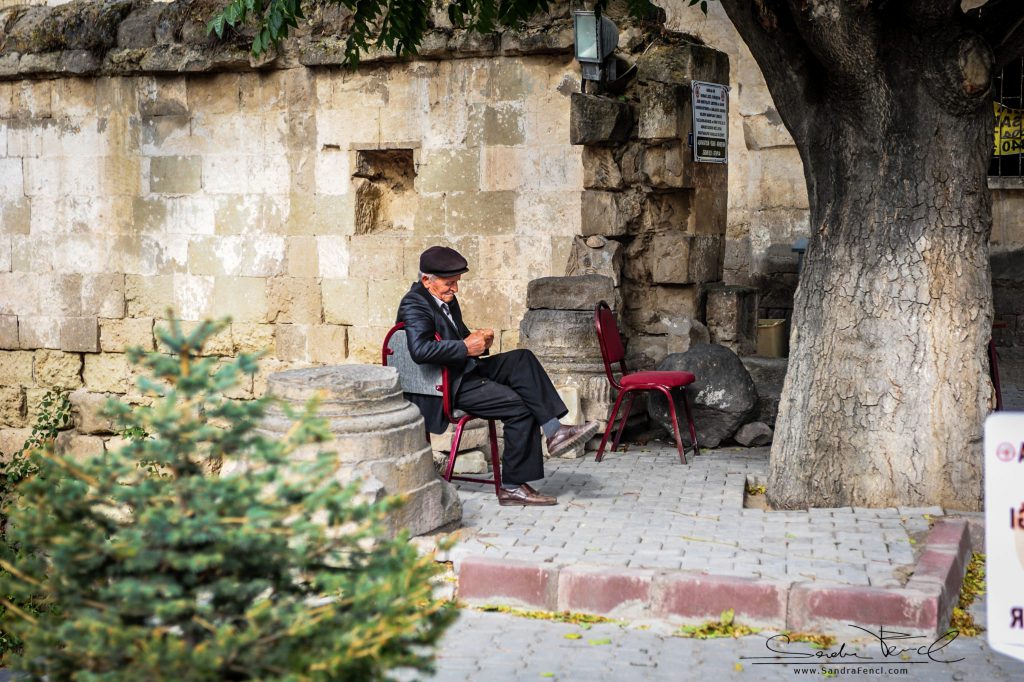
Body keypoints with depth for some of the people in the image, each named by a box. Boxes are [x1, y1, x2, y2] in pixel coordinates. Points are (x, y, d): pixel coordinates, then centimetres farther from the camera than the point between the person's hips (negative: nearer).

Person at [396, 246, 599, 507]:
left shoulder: (446, 300, 16)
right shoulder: (414, 305, -14)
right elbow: (420, 350, -31)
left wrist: (478, 340, 3)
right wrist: (466, 347, -23)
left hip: (465, 371, 10)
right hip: (447, 387, -10)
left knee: (522, 359, -5)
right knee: (520, 407, -18)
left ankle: (553, 430, -12)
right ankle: (511, 487, -11)